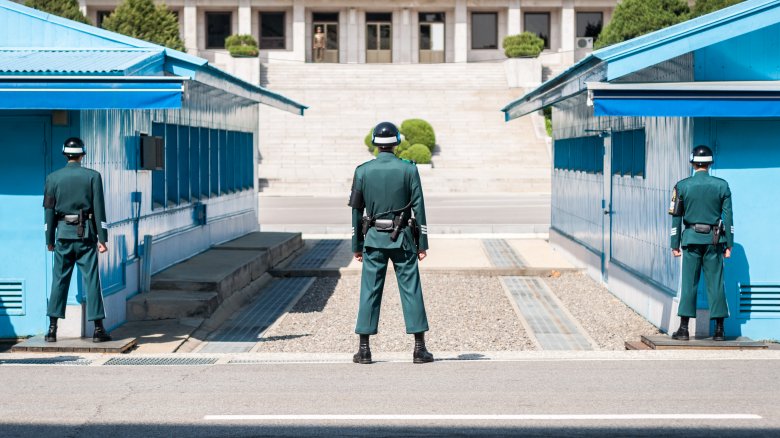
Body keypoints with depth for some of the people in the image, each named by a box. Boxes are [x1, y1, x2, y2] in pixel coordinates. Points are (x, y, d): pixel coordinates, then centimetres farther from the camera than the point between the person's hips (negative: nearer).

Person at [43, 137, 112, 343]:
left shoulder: (53, 178, 2)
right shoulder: (93, 176, -2)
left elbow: (49, 211, 4)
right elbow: (99, 210, -5)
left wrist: (49, 239, 10)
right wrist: (102, 238, -2)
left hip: (63, 233, 2)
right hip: (86, 234, -1)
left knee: (59, 280, 7)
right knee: (91, 280, 1)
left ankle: (52, 329, 4)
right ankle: (98, 329, -1)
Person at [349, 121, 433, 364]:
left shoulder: (363, 171, 0)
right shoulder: (408, 169, -3)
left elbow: (356, 210, 3)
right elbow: (419, 208, -4)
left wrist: (356, 245, 10)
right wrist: (423, 243, 1)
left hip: (374, 238, 1)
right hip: (402, 238, -1)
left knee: (369, 292, 4)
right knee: (411, 290, 2)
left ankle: (364, 349, 4)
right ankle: (419, 348, 2)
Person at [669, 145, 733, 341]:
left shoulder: (682, 186, -1)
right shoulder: (722, 185, 0)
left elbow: (676, 217, 1)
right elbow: (728, 217, 1)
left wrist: (675, 244, 7)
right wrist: (729, 244, 5)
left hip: (691, 238, 0)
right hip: (714, 239, 0)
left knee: (689, 283, 2)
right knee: (716, 283, 3)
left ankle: (684, 329, -1)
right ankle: (719, 330, 4)